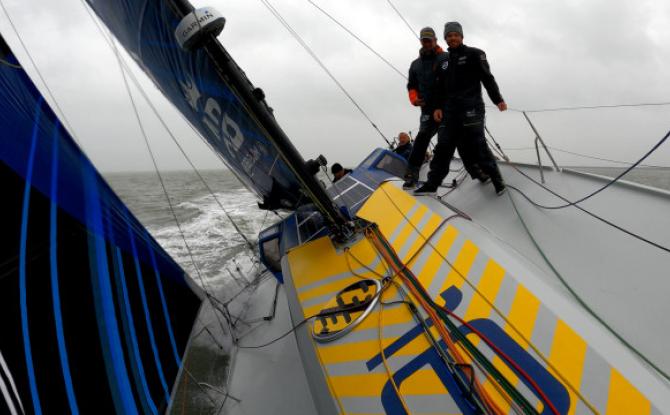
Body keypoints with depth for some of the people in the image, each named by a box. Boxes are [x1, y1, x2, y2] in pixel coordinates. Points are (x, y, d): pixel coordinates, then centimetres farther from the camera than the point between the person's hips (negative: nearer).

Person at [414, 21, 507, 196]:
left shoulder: (474, 54, 7)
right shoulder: (444, 61, 22)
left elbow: (487, 78, 1)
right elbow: (439, 87, 19)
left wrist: (498, 99, -7)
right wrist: (438, 107, 5)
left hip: (471, 107, -4)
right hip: (450, 109, 5)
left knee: (477, 145, -8)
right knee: (443, 146, -1)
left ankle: (496, 179, 6)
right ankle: (431, 184, -1)